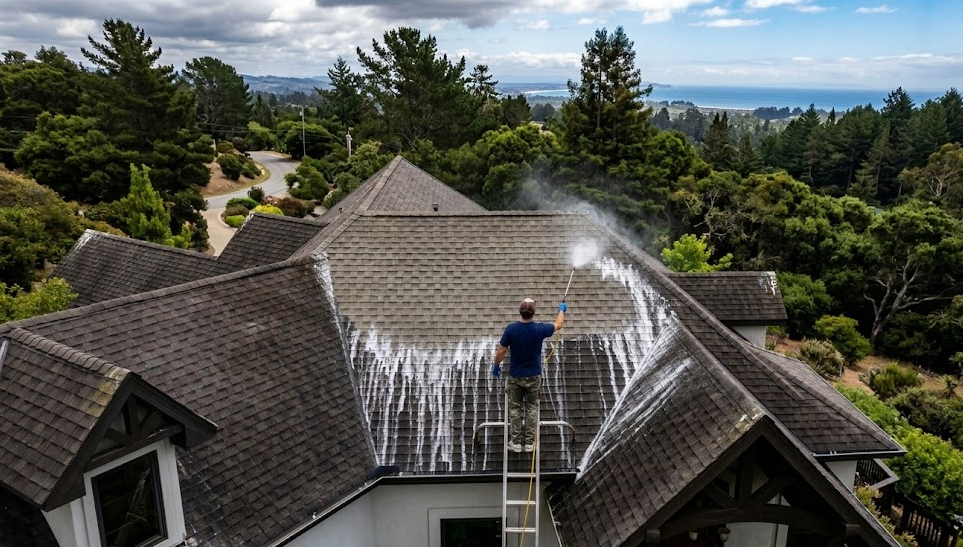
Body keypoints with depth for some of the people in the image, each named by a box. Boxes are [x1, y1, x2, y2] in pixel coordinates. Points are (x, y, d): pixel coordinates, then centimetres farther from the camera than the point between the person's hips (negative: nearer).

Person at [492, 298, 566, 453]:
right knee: (532, 407, 14)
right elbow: (558, 325, 4)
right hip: (533, 376, 0)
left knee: (515, 408, 12)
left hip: (515, 376, 0)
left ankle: (516, 442, 15)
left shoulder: (511, 329, -17)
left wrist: (496, 365, 9)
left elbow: (501, 351, -9)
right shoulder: (539, 329, -15)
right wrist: (562, 310, 23)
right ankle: (529, 442, 15)